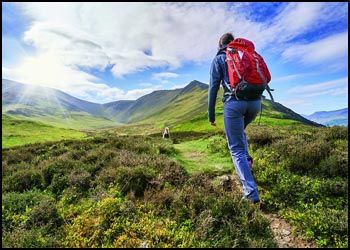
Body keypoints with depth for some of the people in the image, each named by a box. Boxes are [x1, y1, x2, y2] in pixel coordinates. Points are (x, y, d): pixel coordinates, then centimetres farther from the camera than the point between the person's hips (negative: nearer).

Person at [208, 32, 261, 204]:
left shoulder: (218, 59, 12)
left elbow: (213, 87, 1)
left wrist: (211, 114, 3)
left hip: (234, 103, -4)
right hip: (255, 102, 5)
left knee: (236, 149, 2)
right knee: (239, 131, 34)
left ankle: (251, 192, -7)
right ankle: (246, 158, 15)